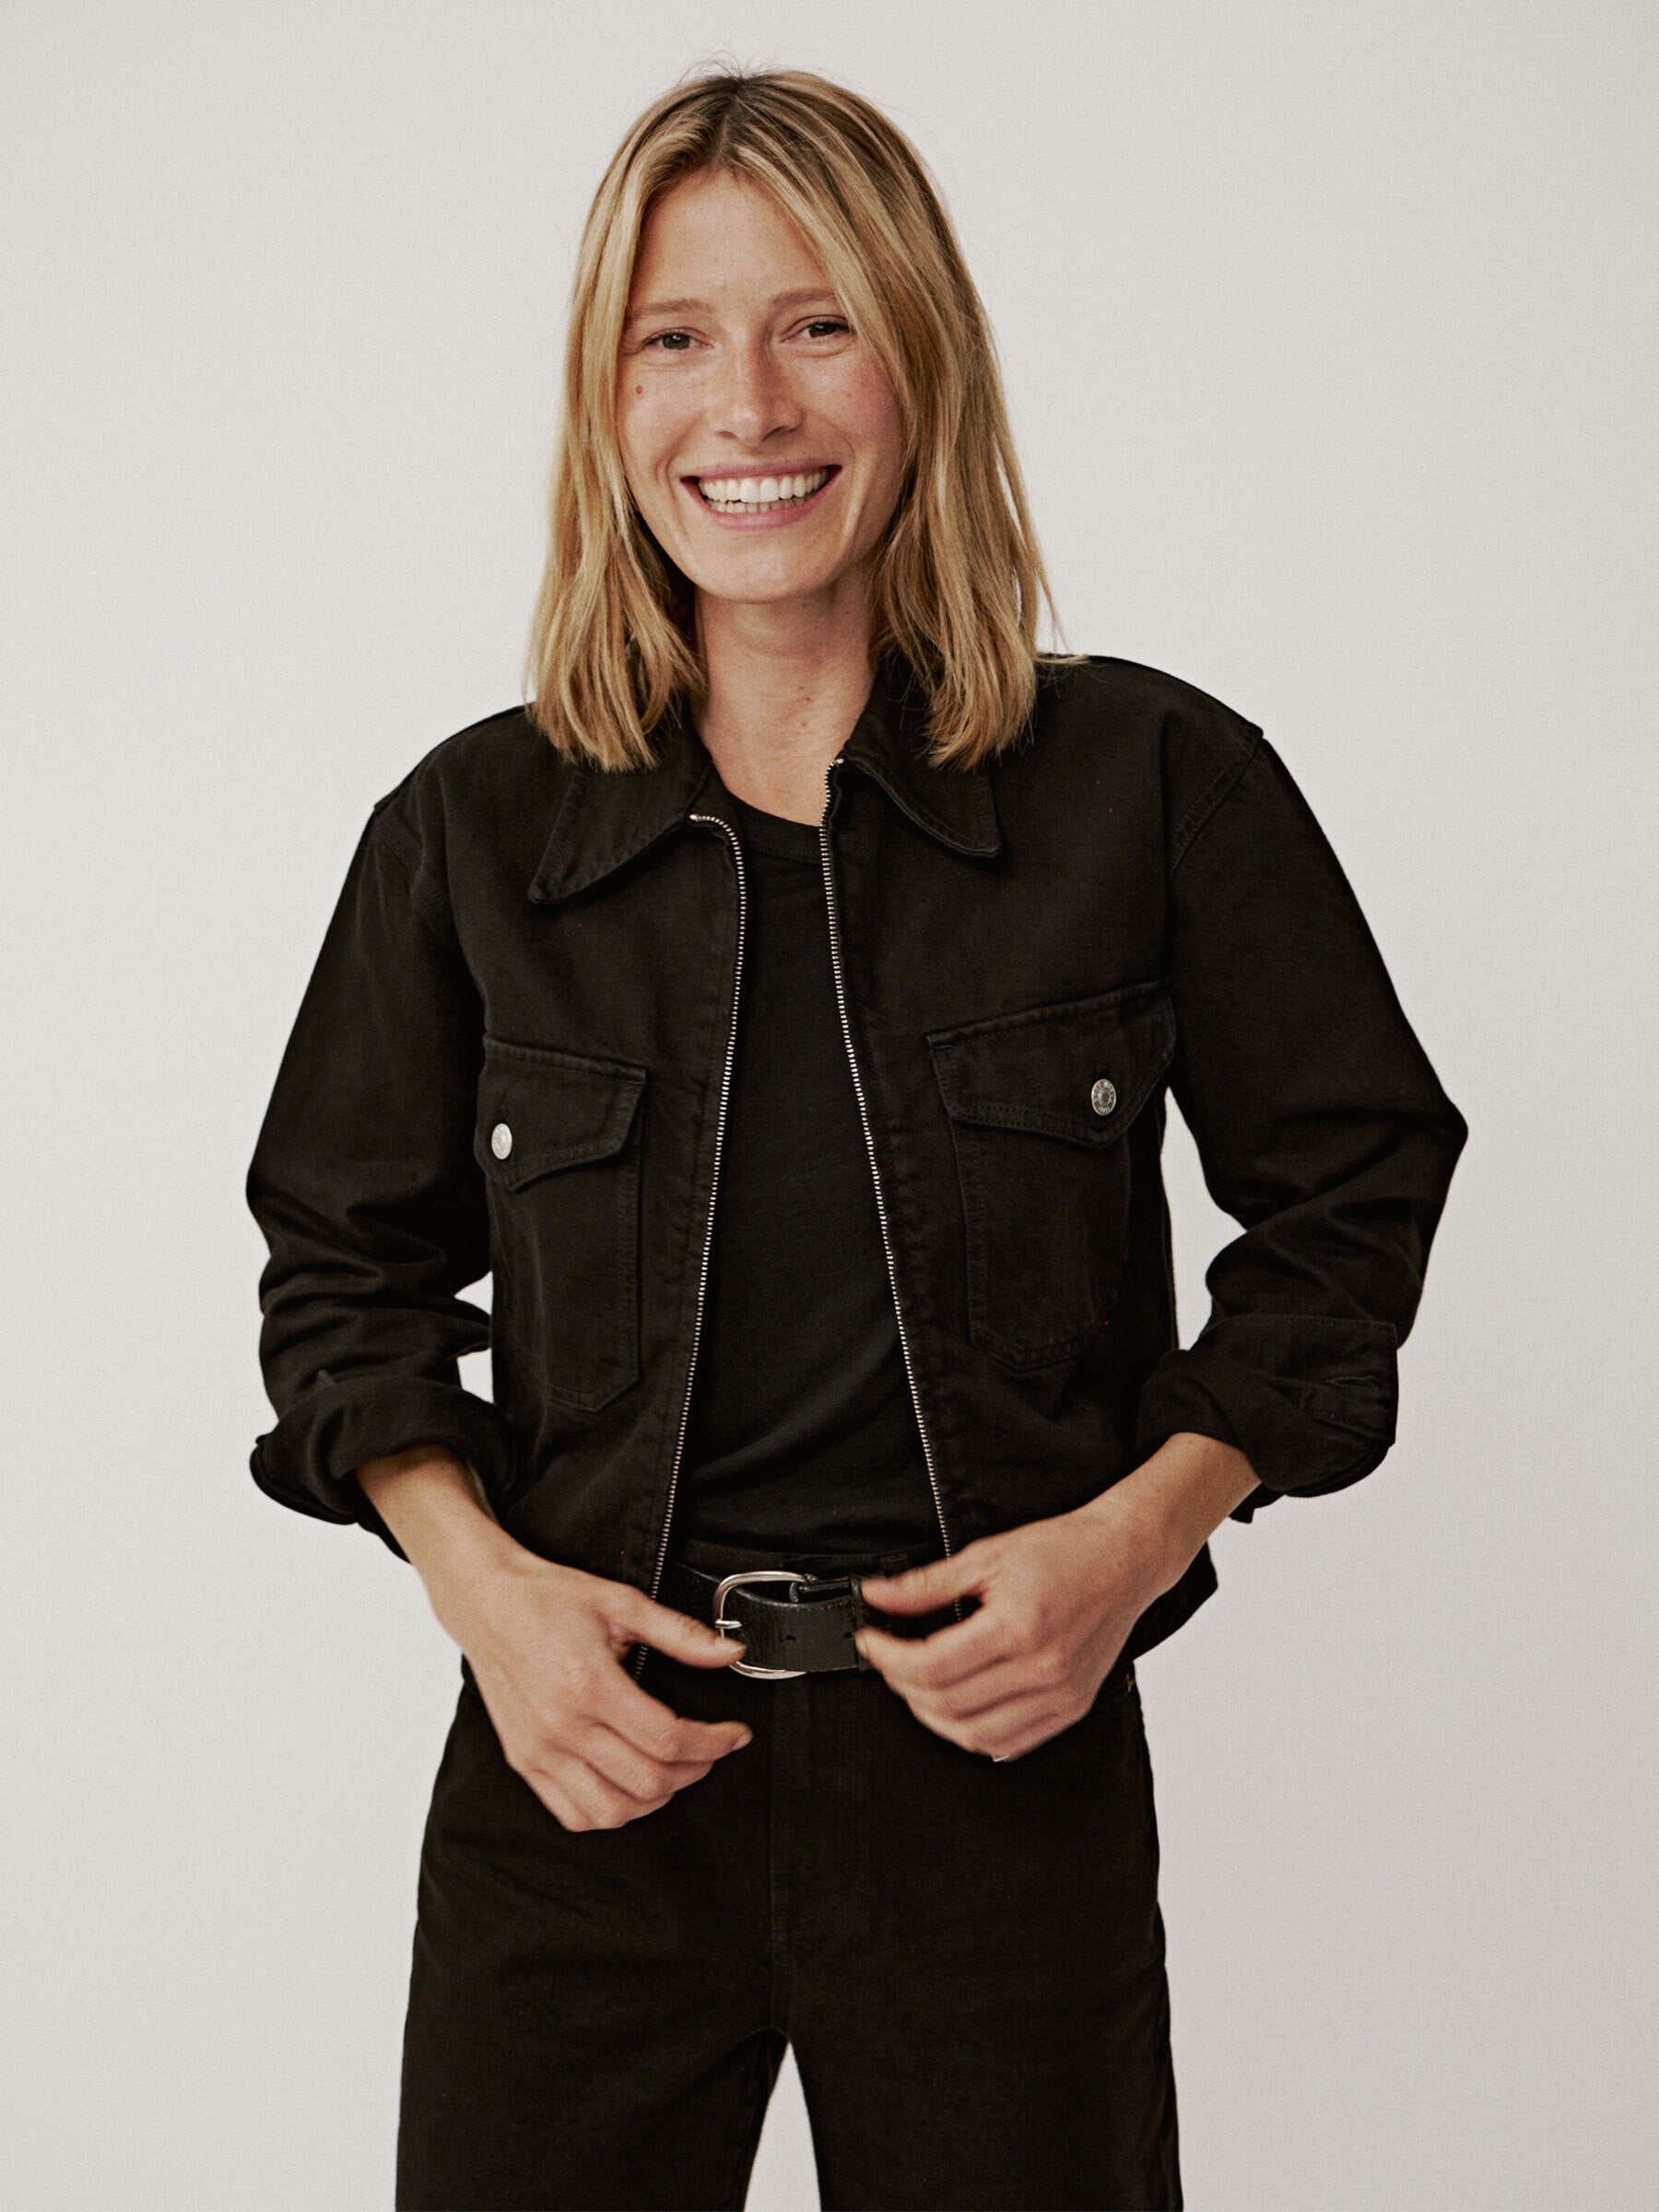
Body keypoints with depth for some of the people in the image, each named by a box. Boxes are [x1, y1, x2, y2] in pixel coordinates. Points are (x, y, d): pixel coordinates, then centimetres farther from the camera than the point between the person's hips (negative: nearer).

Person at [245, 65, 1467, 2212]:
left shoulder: (1154, 784, -4)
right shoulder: (473, 831, 0)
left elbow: (1348, 1192, 4)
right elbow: (346, 1271, 9)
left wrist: (1144, 1526, -9)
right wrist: (473, 1574, -7)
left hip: (1005, 1760, -1)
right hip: (583, 1760, 1)